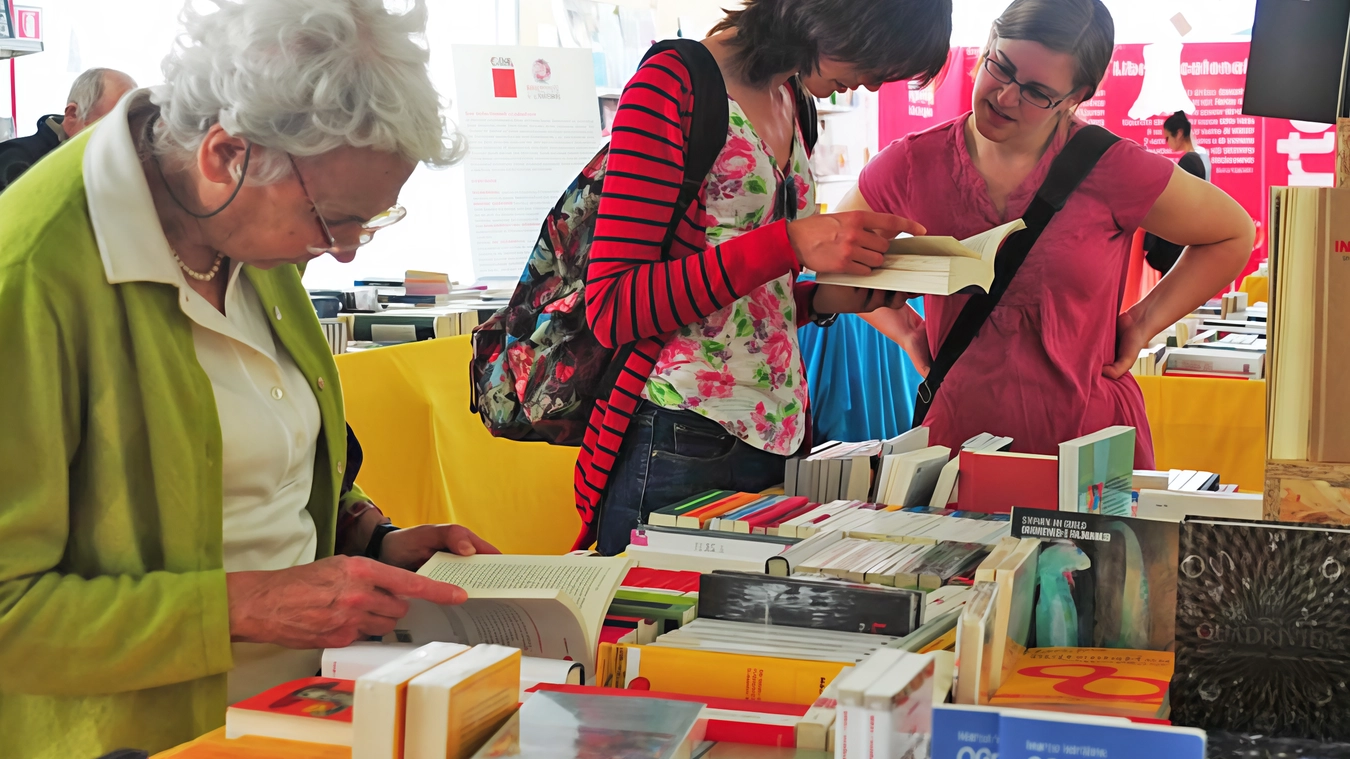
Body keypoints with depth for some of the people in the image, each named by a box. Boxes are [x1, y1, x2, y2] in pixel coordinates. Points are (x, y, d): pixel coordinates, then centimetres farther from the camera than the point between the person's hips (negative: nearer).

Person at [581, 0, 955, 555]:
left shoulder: (790, 103, 13)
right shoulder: (674, 84, -10)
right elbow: (611, 309, -17)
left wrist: (825, 299, 1)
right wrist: (791, 244, -22)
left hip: (778, 441, 7)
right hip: (678, 444, -7)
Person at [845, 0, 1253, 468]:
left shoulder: (1109, 170, -8)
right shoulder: (912, 166, -3)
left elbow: (1233, 236, 6)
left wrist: (1143, 323, 1)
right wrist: (905, 330, 4)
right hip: (956, 439, 2)